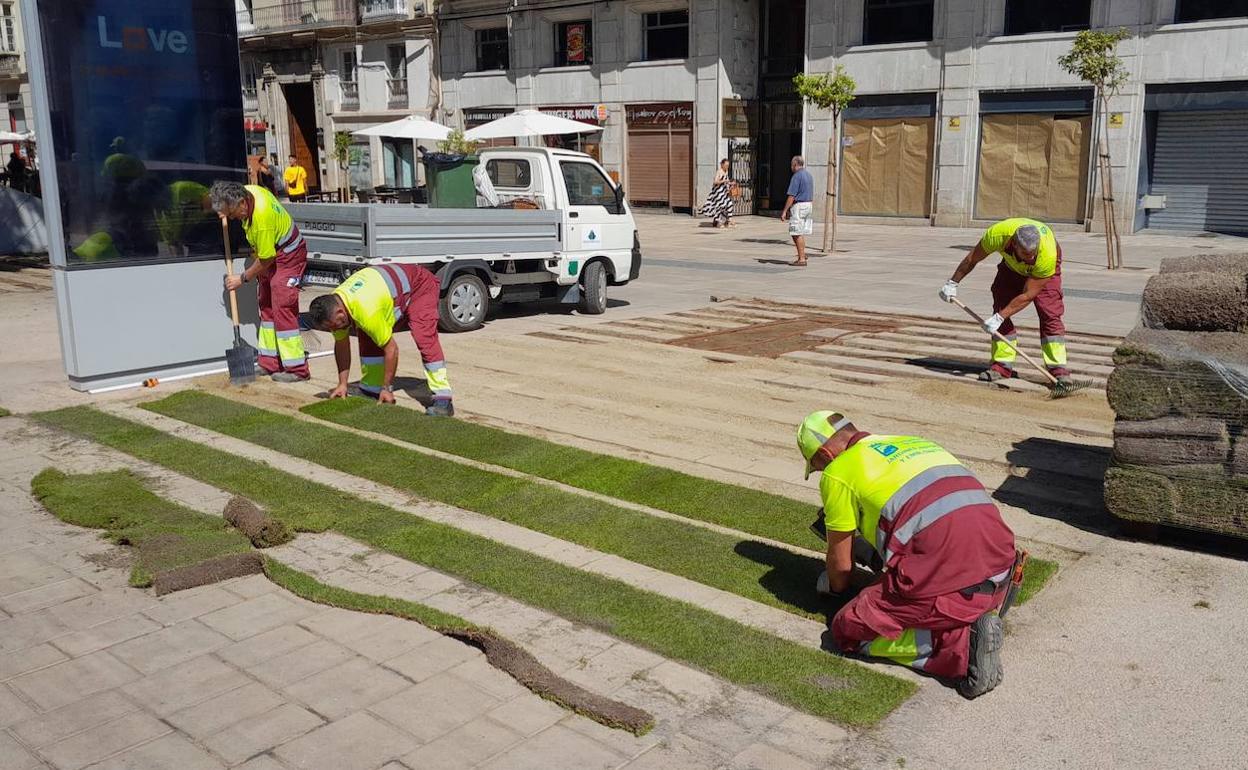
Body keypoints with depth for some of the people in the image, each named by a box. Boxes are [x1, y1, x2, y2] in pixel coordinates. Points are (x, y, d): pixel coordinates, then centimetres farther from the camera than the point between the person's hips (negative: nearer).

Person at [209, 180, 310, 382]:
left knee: (283, 308, -13)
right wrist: (225, 213, 1)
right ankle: (270, 363, 17)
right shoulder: (247, 190, -9)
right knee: (266, 307, 11)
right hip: (270, 253, 10)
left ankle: (296, 368, -10)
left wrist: (243, 279, -10)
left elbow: (266, 259, -23)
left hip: (287, 256, -10)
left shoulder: (262, 217, -34)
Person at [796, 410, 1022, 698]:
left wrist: (836, 589, 39)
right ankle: (989, 606, 8)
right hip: (1000, 560, 8)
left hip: (946, 572, -8)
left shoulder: (838, 472, 8)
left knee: (849, 631, 7)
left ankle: (962, 642, -8)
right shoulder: (914, 442, 29)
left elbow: (841, 561, 16)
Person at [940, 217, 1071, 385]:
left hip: (1044, 271, -3)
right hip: (1012, 265, 3)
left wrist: (1000, 317, -35)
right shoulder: (997, 234, -39)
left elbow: (1027, 296, -35)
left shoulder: (1048, 256, -43)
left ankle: (1058, 369, -13)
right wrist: (952, 283, -9)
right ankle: (1002, 365, -4)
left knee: (1050, 315, -16)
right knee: (1001, 306, -10)